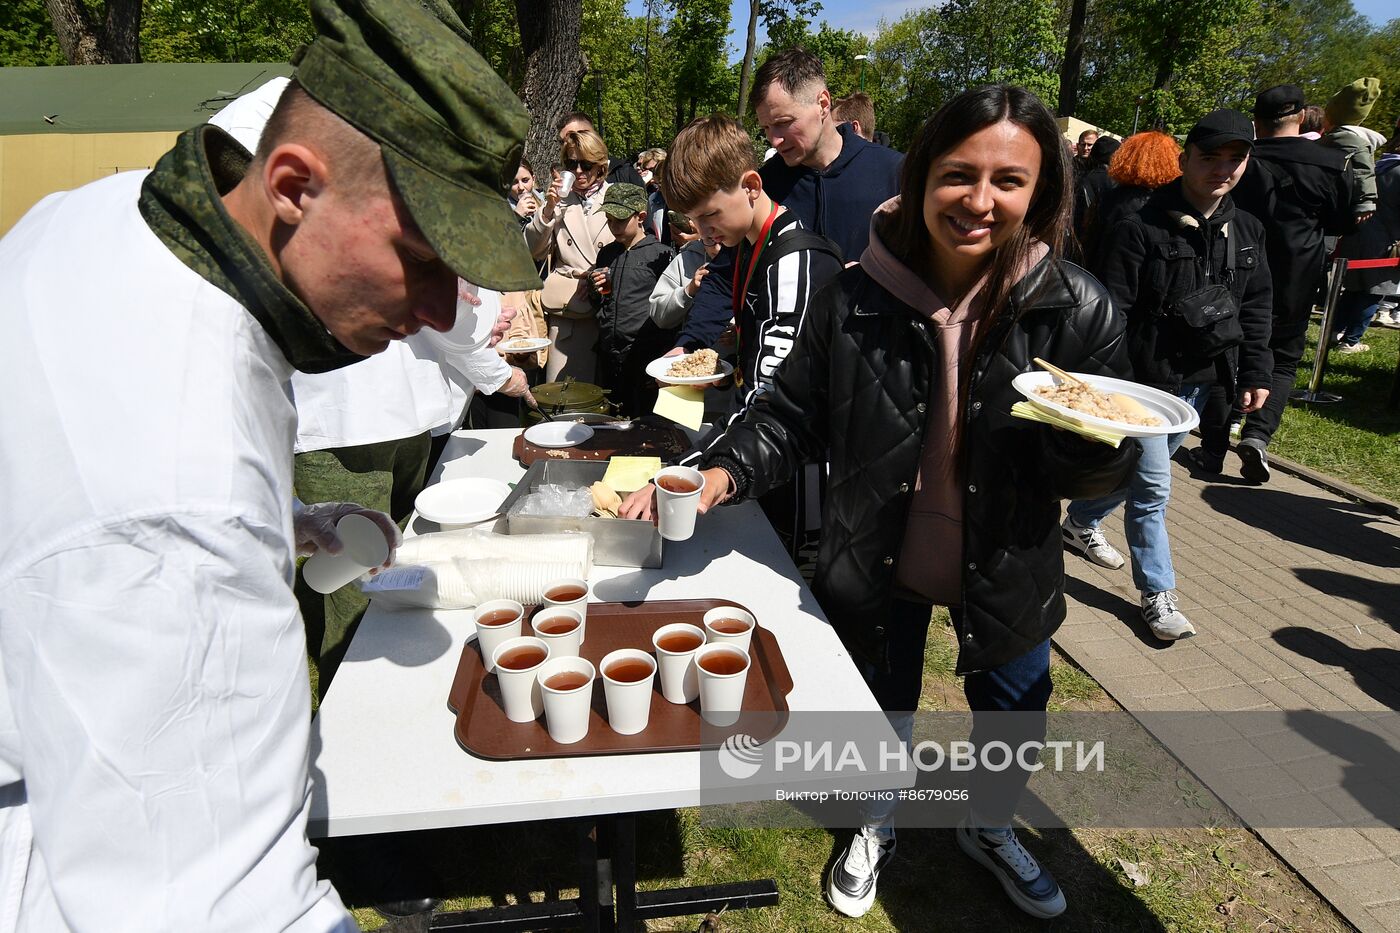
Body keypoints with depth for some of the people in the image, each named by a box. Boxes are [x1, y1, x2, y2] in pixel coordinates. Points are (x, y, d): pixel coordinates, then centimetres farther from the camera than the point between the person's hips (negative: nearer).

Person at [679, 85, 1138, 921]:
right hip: (879, 561, 0)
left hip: (1008, 567, 1)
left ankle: (991, 828, 60)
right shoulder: (854, 303, -18)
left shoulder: (1077, 309, -18)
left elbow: (1100, 473, -10)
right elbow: (793, 417, -7)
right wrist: (724, 473, -25)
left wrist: (1092, 438, -33)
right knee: (881, 704, 23)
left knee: (1013, 705, 25)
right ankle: (878, 828, 57)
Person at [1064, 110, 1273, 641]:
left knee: (1137, 470, 20)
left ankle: (1081, 524, 44)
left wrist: (1256, 373, 7)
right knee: (1152, 487, -4)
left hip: (1198, 379, 7)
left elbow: (1255, 308, 13)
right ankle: (1157, 593, 9)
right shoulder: (1141, 230, -14)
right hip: (1144, 379, -7)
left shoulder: (1246, 232, 6)